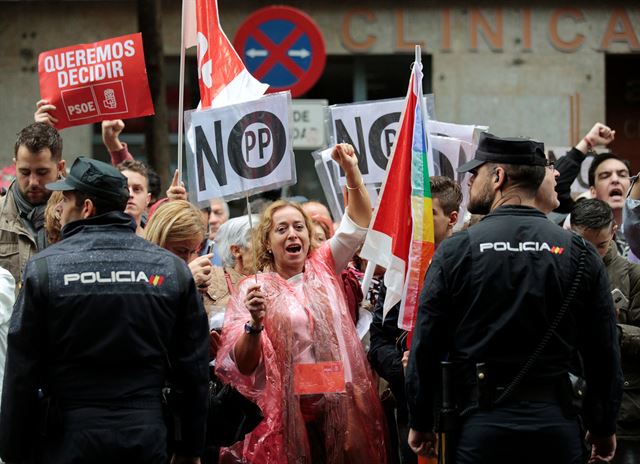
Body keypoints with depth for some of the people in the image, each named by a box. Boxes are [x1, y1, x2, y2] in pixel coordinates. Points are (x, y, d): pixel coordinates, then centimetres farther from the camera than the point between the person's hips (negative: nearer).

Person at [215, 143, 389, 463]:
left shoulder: (324, 269, 10)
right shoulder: (252, 289, -2)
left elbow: (358, 223, 7)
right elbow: (243, 364, -6)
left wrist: (352, 172, -6)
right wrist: (254, 324, -24)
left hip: (337, 408, 3)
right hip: (285, 412, -3)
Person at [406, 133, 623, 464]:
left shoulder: (455, 251, -4)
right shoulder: (580, 254, 2)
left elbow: (425, 348, -2)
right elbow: (605, 353, 4)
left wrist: (420, 423, 9)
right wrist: (603, 429, 15)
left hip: (481, 427, -2)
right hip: (557, 428, 2)